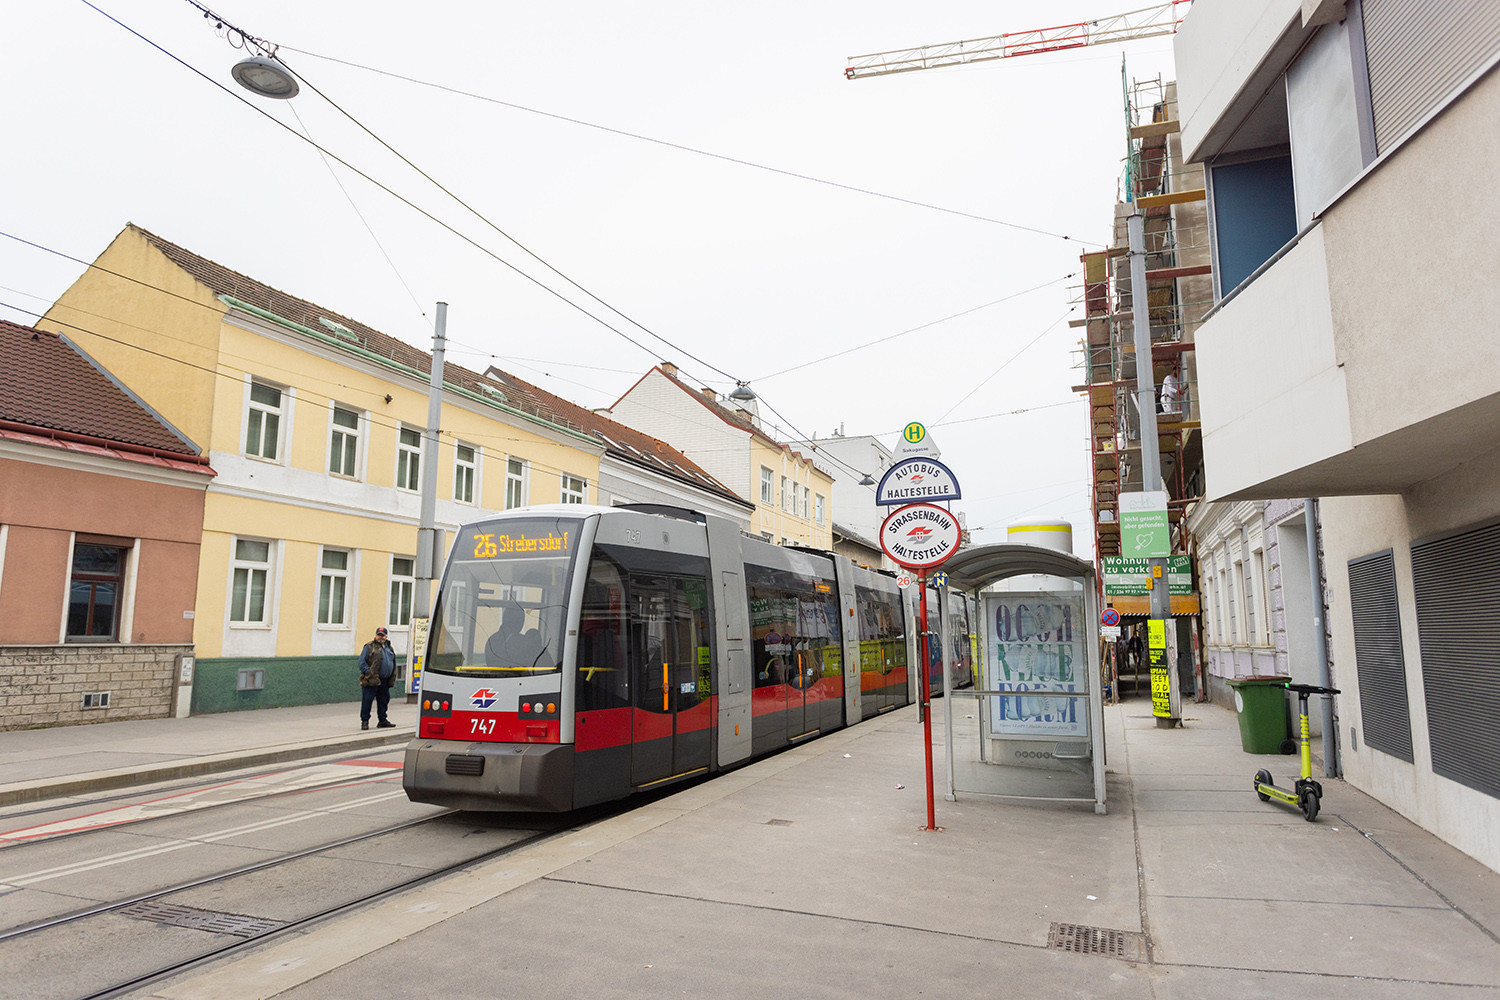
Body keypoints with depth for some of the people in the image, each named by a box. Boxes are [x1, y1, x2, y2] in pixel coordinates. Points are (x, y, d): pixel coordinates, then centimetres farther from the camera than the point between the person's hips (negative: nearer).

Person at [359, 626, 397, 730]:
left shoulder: (389, 648, 18)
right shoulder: (369, 647, -1)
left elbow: (393, 663, 23)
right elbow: (361, 662, -6)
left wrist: (392, 677, 14)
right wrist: (368, 673, -17)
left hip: (384, 681, 6)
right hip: (371, 680, -6)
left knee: (383, 700, 11)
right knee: (367, 700, -4)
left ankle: (383, 721, 21)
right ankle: (364, 721, 5)